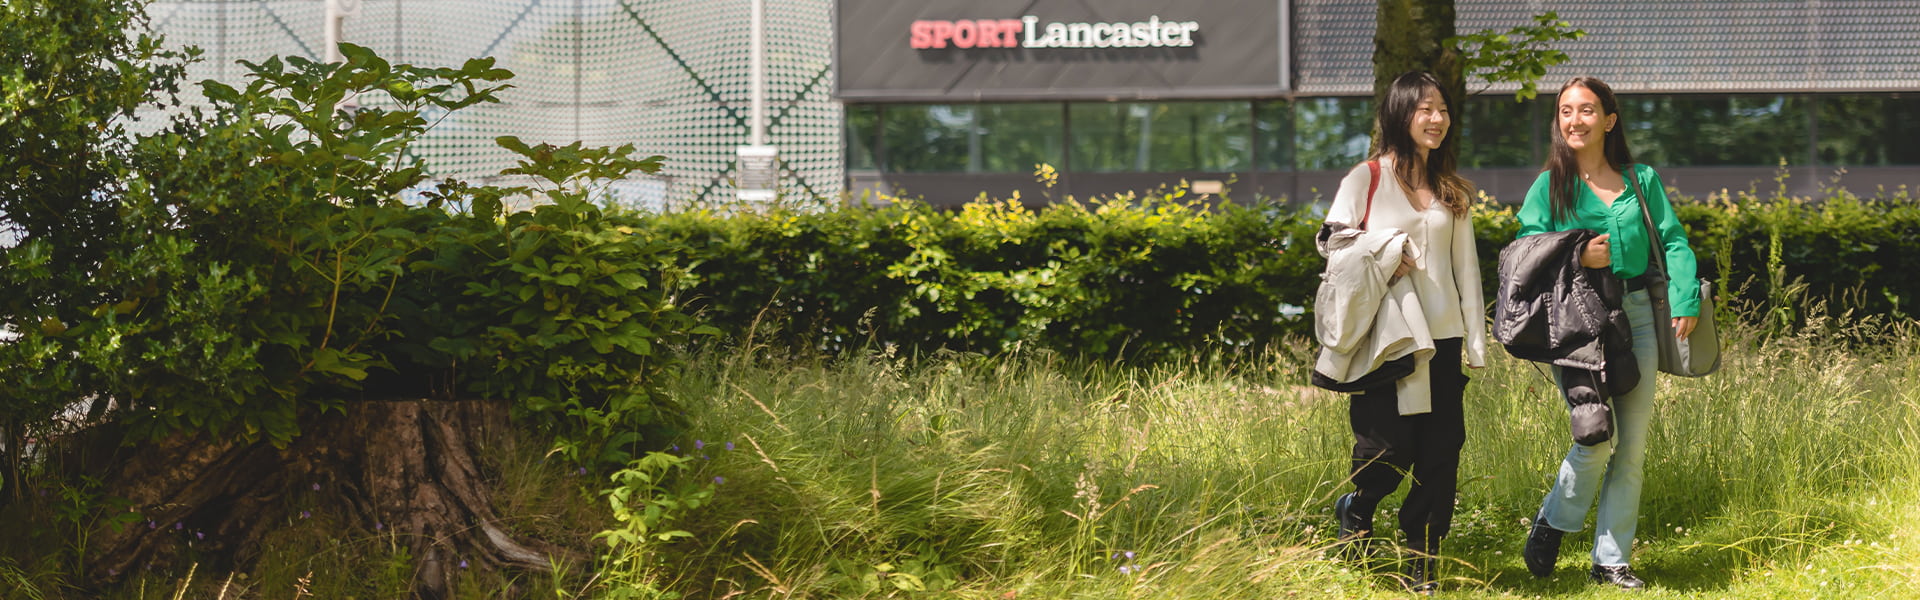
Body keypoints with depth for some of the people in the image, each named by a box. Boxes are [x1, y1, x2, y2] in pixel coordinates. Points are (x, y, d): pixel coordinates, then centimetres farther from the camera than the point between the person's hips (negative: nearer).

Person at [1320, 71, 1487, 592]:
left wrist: (1476, 342, 12)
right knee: (1389, 446, -10)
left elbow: (1466, 269, 16)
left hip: (1441, 335, 4)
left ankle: (1421, 567, 9)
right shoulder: (1367, 179, 2)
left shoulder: (1452, 192, 15)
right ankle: (1356, 507, 23)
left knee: (1440, 452, -1)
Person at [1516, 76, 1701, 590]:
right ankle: (1552, 524, 8)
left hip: (1635, 316, 3)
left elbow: (1673, 241, 9)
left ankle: (1611, 560, 12)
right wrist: (1576, 258, -16)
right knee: (1598, 436, -17)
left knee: (1632, 445, 3)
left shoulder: (1642, 181, 12)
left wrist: (1685, 299, -6)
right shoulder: (1549, 186, 6)